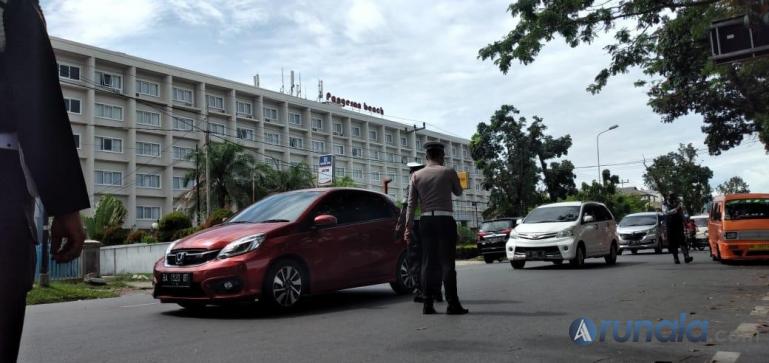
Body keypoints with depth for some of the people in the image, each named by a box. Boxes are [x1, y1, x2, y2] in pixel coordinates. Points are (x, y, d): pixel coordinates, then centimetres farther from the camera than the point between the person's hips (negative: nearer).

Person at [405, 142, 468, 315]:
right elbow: (458, 192, 15)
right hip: (444, 220, -3)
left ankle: (428, 304, 6)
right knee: (447, 262, -2)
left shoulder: (416, 176, 6)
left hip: (426, 221, 3)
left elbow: (411, 204, 2)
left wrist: (408, 227, 4)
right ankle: (452, 304, -2)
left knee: (428, 263, 6)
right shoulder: (448, 172, -1)